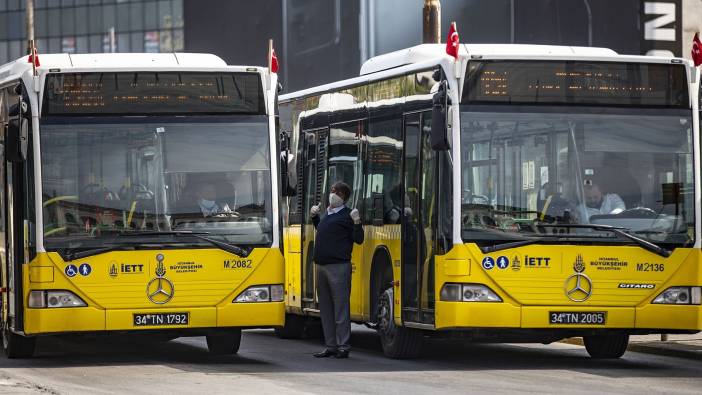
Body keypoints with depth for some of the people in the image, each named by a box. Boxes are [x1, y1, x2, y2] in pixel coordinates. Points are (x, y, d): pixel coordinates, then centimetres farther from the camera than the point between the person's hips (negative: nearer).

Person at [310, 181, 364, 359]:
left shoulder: (346, 215, -4)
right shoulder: (327, 214, 18)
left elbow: (358, 240, -9)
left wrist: (357, 223, -23)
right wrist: (314, 217, 27)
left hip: (338, 266, -8)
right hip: (321, 265, 8)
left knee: (341, 308, -6)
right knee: (325, 309, 10)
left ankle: (343, 347, -3)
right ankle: (331, 346, 16)